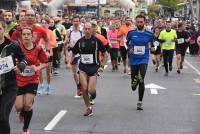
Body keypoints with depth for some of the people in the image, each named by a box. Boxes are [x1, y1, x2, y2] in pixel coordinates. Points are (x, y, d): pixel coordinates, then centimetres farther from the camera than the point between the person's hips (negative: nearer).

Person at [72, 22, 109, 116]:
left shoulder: (97, 41, -3)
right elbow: (73, 54, 16)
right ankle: (89, 108, 11)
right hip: (83, 68, 2)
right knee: (84, 89, -7)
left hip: (94, 67, -2)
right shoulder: (80, 41, 4)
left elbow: (106, 55, 4)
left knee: (91, 90, -11)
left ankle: (94, 93, 28)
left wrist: (102, 66, -3)